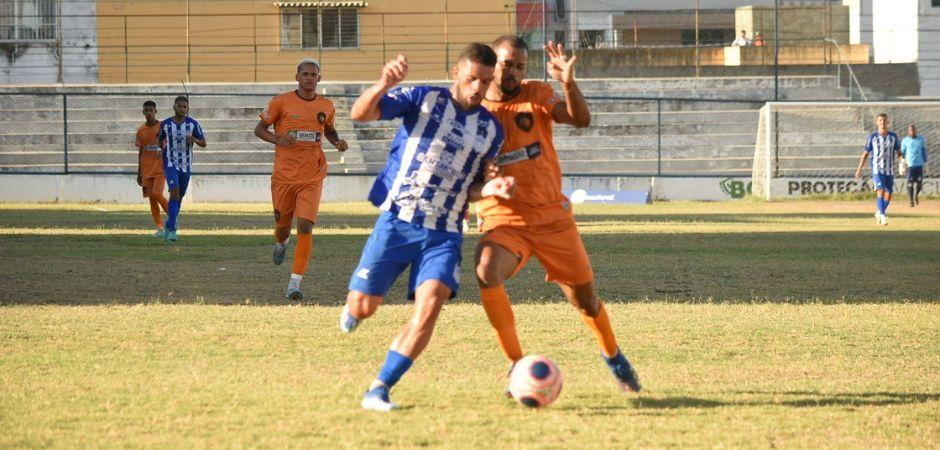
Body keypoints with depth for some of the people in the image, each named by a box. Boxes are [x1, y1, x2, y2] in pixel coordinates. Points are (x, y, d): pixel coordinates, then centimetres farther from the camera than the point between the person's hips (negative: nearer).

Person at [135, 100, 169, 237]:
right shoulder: (141, 130, 8)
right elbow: (140, 152, 12)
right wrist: (139, 173, 12)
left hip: (160, 168, -4)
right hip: (147, 170, 4)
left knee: (156, 195, -17)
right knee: (151, 198, 1)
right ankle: (160, 229, 5)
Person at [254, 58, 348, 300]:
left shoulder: (326, 107, 5)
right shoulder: (281, 102, -4)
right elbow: (259, 129, 2)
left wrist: (338, 142, 2)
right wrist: (278, 139, -17)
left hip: (312, 177, 1)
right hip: (284, 176, -1)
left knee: (305, 227, -15)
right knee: (282, 226, 10)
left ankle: (295, 282, -13)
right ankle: (281, 242, 51)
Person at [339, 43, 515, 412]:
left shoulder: (491, 130, 12)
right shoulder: (423, 100, 0)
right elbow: (360, 114, -11)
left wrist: (489, 189, -5)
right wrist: (384, 85, -31)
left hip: (444, 234, 2)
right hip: (397, 220, -2)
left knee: (431, 303, -22)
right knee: (363, 307, -6)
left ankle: (379, 390, -17)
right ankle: (352, 308, 35)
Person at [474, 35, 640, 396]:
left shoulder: (536, 96, 0)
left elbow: (581, 120, -16)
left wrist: (568, 84, -33)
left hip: (552, 217, 1)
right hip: (504, 221, -1)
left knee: (585, 298, 8)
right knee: (487, 271, -32)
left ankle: (612, 355, 41)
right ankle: (517, 364, -17)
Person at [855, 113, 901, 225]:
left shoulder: (893, 136, 5)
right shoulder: (872, 136, -1)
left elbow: (898, 152, 9)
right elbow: (866, 153, 5)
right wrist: (859, 169, 3)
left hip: (889, 170, 3)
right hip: (877, 169, -3)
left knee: (888, 194, 5)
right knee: (880, 191, -19)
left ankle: (879, 213, 28)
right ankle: (883, 216, -23)